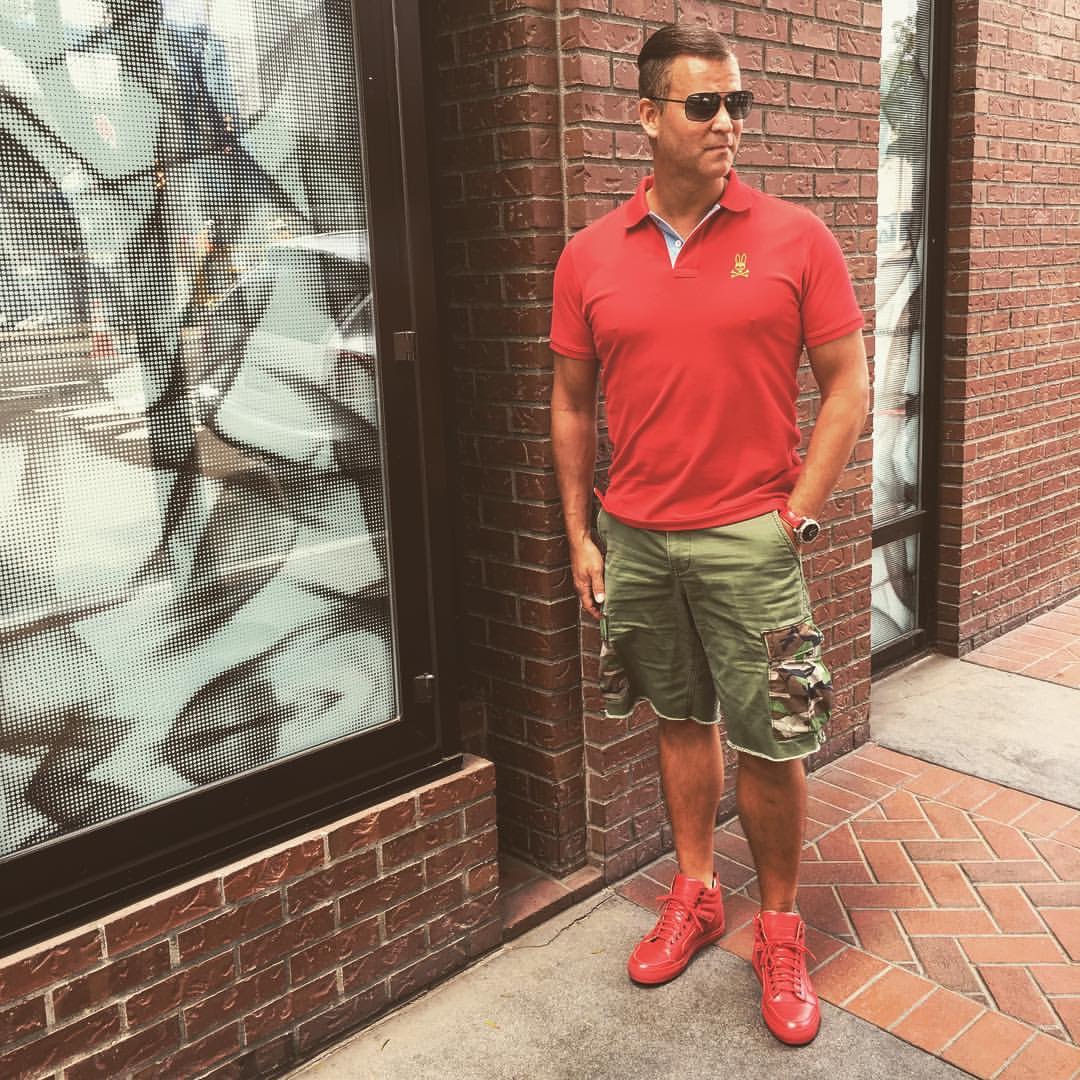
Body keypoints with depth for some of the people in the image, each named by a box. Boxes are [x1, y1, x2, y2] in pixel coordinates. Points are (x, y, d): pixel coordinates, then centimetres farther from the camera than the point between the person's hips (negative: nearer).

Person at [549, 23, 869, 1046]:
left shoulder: (796, 238, -4)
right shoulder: (589, 255, 3)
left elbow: (847, 386, -1)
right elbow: (571, 404, 9)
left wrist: (796, 517, -7)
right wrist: (580, 536, 7)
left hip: (748, 538, -2)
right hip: (634, 538, 3)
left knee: (769, 744, 3)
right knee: (680, 719, 16)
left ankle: (779, 930, 25)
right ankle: (695, 896, 35)